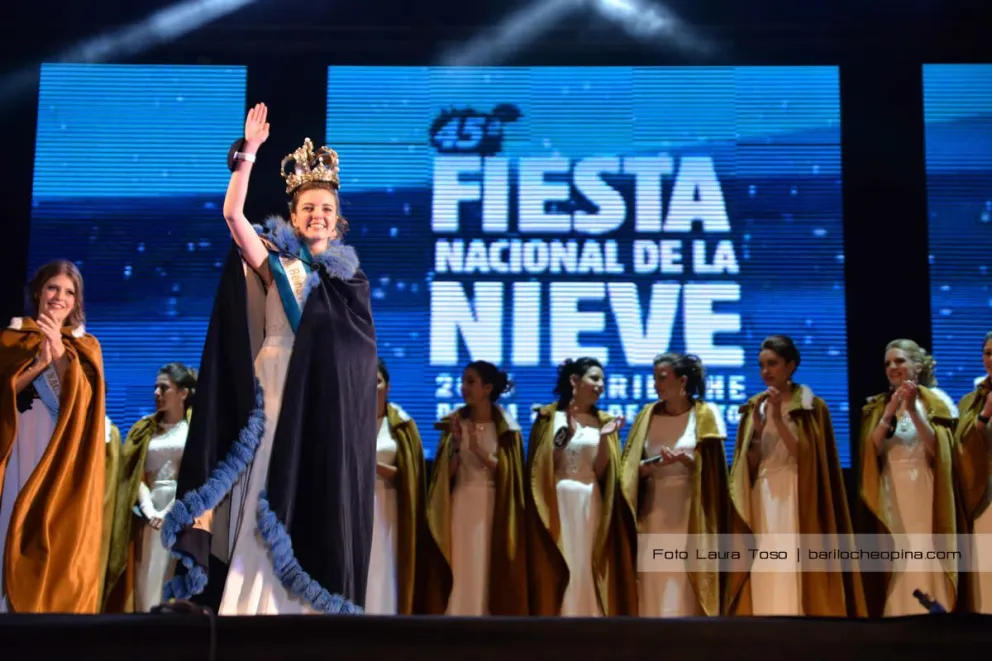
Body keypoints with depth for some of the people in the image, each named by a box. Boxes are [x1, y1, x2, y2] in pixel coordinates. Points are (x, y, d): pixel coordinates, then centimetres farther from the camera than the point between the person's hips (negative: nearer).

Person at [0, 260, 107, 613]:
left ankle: (57, 608, -8)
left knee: (59, 540, -8)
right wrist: (39, 363, -11)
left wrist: (60, 354, -15)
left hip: (63, 456, -1)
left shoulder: (85, 345, 14)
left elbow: (81, 398, -3)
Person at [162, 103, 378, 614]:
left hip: (332, 405, 3)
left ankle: (317, 603, 7)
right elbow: (232, 213, -11)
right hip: (282, 392, -3)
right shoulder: (275, 262, 5)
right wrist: (248, 152, -14)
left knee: (322, 499, 2)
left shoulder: (349, 274, 12)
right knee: (275, 497, -6)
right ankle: (264, 603, -4)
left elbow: (362, 348, 11)